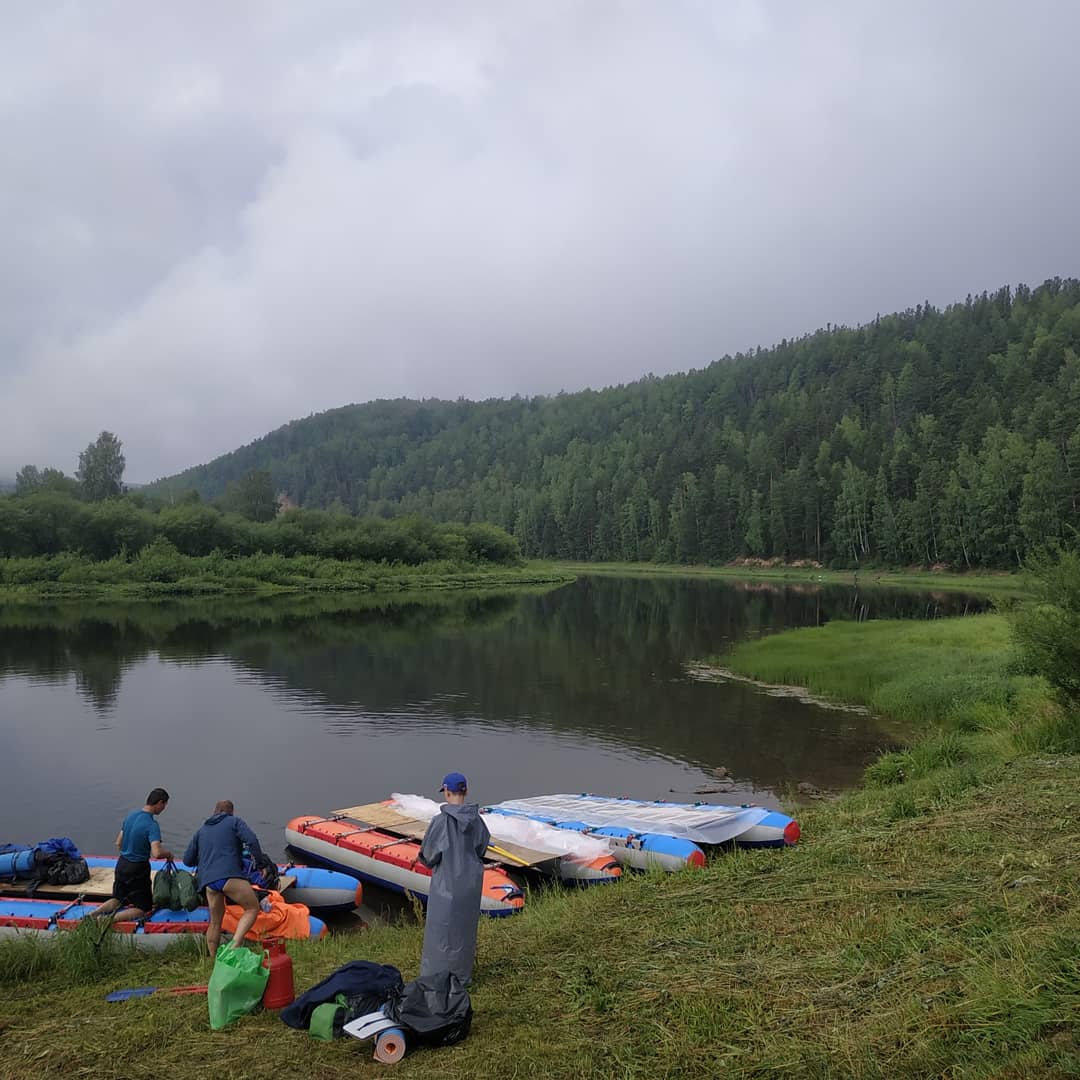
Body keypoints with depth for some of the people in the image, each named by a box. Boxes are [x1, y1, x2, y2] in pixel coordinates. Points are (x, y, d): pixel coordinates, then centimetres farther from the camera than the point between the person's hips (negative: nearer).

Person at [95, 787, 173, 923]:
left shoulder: (131, 815, 1)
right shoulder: (152, 825, -22)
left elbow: (118, 843, 10)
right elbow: (157, 853, -32)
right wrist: (168, 854, -11)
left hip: (122, 864, 7)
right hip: (138, 870, -7)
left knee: (117, 900, 26)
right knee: (142, 909, 4)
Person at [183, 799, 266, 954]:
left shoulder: (202, 830, 28)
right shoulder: (235, 822, 11)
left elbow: (188, 859, 27)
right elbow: (252, 840, -6)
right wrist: (258, 859, 10)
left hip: (208, 880, 6)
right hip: (229, 876, -6)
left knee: (215, 921, 16)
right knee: (252, 908, 1)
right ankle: (234, 946, -16)